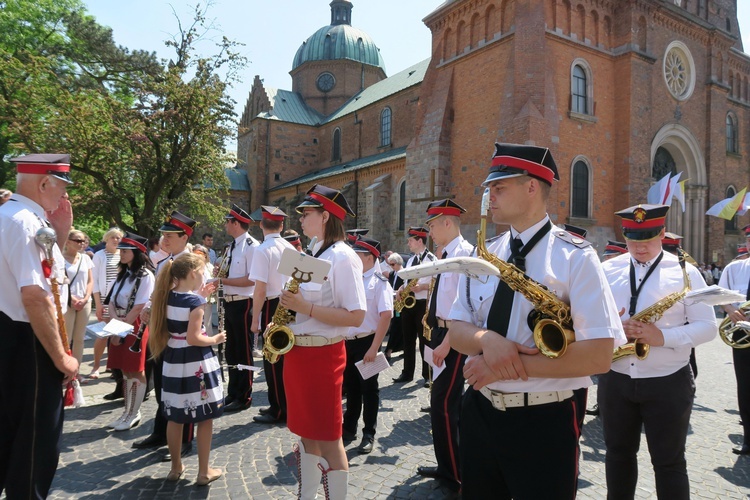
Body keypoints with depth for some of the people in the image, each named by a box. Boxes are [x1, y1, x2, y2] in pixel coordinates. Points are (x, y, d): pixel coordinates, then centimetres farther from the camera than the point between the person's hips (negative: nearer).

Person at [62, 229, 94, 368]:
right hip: (67, 303, -4)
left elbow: (90, 281, 9)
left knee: (79, 339, 10)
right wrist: (72, 298, -14)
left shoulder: (85, 258, 9)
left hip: (84, 303, 5)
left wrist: (85, 299, -4)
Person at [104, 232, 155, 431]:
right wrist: (115, 322, -7)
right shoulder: (123, 274, 14)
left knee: (135, 371, -1)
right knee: (125, 370, 13)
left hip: (135, 327, -8)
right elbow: (112, 301, 10)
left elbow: (139, 307, -16)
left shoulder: (145, 275, -12)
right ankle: (128, 411, 24)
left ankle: (134, 414, 9)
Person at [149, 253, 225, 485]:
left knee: (175, 418, 18)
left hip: (173, 361, 7)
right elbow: (193, 339, -21)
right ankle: (204, 472, 16)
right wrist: (215, 339, -6)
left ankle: (176, 467, 32)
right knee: (205, 418, 7)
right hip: (196, 364, -7)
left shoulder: (168, 297, 2)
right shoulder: (195, 301, -18)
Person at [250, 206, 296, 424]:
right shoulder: (290, 248, 6)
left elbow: (260, 290, -18)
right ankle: (283, 404, 30)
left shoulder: (262, 250, -15)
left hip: (272, 307, -7)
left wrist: (255, 319, -11)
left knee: (273, 360, 4)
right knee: (284, 358, 17)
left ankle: (279, 411, 14)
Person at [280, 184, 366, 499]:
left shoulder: (342, 257, -14)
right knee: (306, 432, 19)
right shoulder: (315, 253, 12)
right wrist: (289, 308, 2)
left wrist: (306, 308, -23)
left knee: (328, 440, 4)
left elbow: (356, 317, -20)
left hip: (322, 354, -8)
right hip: (297, 351, 8)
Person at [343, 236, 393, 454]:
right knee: (351, 386, 17)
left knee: (368, 388, 7)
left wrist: (374, 348, -21)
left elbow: (386, 315, -17)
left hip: (366, 342, -6)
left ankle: (369, 434, 20)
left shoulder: (379, 282, -10)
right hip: (347, 342, 6)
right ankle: (349, 428, 32)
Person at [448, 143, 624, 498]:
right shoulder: (483, 255, 4)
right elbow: (456, 331, 5)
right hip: (479, 414, 5)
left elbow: (598, 356, -17)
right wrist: (485, 340, -18)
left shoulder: (575, 258, -12)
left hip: (543, 423, -5)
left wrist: (513, 366, -22)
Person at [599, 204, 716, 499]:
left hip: (668, 384, -2)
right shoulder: (607, 270, 3)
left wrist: (664, 337, -22)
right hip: (615, 381, 3)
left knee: (669, 461, 9)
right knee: (618, 453, 16)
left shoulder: (685, 272, -4)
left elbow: (707, 326, -6)